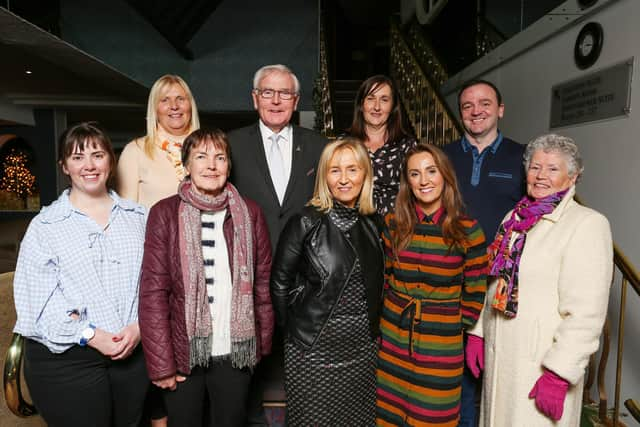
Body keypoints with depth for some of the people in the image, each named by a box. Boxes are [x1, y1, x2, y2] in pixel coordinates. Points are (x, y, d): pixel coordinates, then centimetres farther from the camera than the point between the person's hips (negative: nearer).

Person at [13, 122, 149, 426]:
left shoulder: (137, 217, 6)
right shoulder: (46, 225, -1)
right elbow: (38, 297, -8)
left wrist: (139, 327, -12)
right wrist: (92, 336, -16)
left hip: (133, 352, 3)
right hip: (65, 358, -2)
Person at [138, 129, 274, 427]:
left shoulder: (249, 213, 1)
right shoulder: (165, 213, -5)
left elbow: (262, 284, 3)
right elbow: (153, 291, -6)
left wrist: (263, 344, 2)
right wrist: (160, 363, -8)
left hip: (235, 350, 2)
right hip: (183, 351, -1)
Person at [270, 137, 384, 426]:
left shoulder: (373, 225, 4)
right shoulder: (306, 223, -11)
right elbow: (280, 283, -5)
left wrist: (372, 330, 9)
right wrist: (293, 329, -1)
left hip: (363, 348, 4)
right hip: (314, 349, -4)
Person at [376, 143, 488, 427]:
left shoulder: (468, 230, -8)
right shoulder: (393, 223, -2)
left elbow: (475, 292, -1)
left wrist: (461, 329, 0)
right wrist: (381, 322, 7)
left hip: (442, 346, -2)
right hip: (394, 339, 2)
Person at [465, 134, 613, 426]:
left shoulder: (588, 224, -12)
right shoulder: (514, 219, 8)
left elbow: (586, 313, -18)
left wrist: (559, 374, -20)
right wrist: (477, 333, 11)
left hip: (541, 365, -6)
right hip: (498, 356, 6)